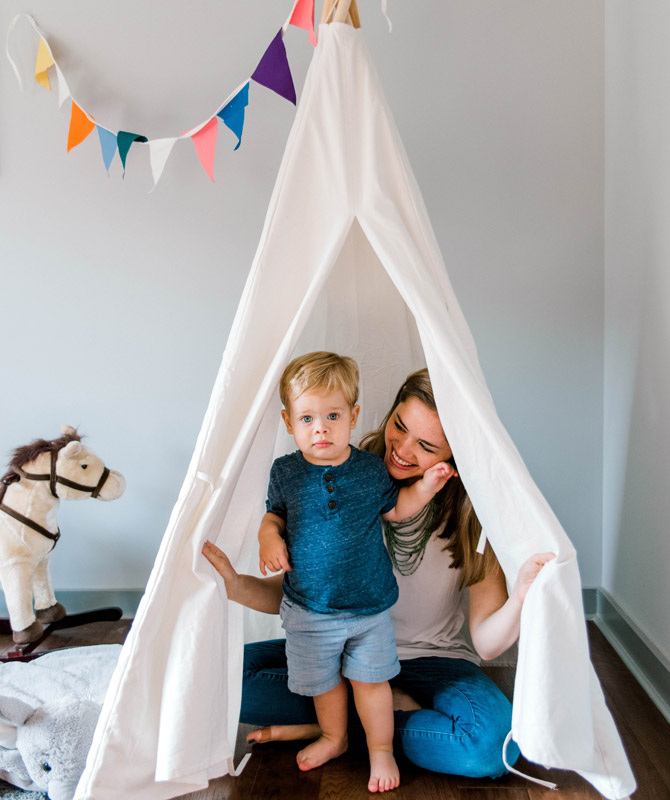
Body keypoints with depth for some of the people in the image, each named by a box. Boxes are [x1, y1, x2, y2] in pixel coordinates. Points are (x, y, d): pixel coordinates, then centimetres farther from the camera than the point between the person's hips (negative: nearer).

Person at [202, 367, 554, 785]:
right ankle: (398, 705, -9)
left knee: (495, 742, -31)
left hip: (431, 658, -1)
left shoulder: (473, 513, -16)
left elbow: (486, 643, -17)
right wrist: (237, 585, -25)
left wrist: (520, 597, -38)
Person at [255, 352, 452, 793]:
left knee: (370, 678, 12)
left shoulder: (371, 468, -9)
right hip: (310, 609, 2)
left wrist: (426, 485, -9)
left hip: (370, 604, -1)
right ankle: (334, 738, 47)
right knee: (323, 680, 19)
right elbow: (274, 514, 6)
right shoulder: (285, 472, -8)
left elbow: (394, 508, 5)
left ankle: (381, 749, 36)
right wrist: (269, 536, -14)